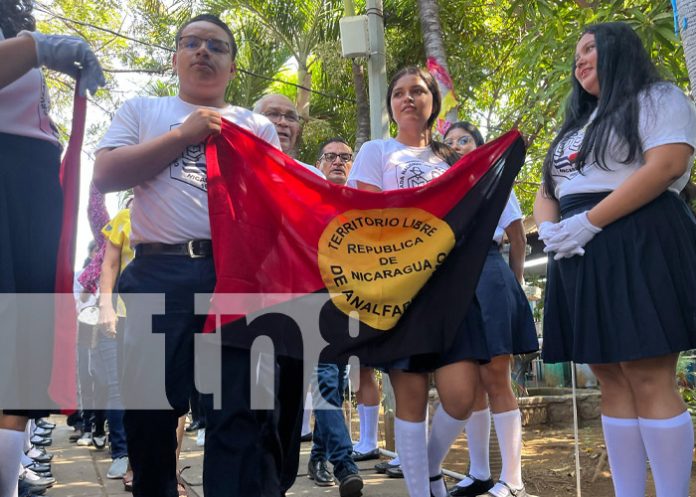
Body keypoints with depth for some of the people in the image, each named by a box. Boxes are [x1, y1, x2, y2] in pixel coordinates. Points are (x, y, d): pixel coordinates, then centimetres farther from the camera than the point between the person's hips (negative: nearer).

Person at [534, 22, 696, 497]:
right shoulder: (577, 126, 26)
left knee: (650, 380, -11)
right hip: (580, 257, 7)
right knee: (613, 382, 5)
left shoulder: (658, 98, 5)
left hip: (639, 245, -7)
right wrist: (549, 229, -3)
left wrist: (588, 222, -17)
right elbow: (547, 192, 22)